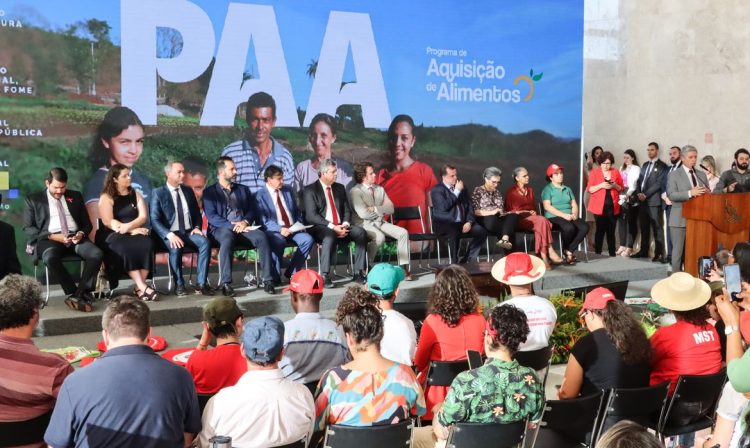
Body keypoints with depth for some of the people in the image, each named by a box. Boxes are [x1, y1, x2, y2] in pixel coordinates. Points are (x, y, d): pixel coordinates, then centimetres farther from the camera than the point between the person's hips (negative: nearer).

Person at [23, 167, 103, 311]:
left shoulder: (75, 196, 19)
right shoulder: (33, 199, 11)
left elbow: (87, 223, 18)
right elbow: (28, 228, 3)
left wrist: (81, 233, -6)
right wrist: (52, 236, -12)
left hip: (75, 237, 3)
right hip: (49, 239, -2)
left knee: (96, 254, -29)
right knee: (50, 258, -38)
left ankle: (79, 294, -24)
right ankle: (76, 294, -26)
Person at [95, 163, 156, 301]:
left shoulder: (136, 195, 13)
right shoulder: (106, 197, 1)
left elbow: (143, 217, 2)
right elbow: (108, 222, -11)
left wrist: (129, 226, -19)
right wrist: (132, 230, -18)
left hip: (135, 232, 3)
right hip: (113, 235, -3)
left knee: (147, 243, -31)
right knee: (125, 248, -36)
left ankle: (139, 287, -28)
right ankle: (143, 287, -36)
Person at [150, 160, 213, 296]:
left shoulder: (188, 191, 15)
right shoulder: (158, 193, 0)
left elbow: (197, 214, 21)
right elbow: (154, 220, -8)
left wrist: (197, 227, -2)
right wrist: (169, 234, -25)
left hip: (189, 232, 4)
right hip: (170, 234, -4)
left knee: (205, 242, -27)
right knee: (176, 248, -36)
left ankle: (202, 284, -25)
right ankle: (179, 284, -17)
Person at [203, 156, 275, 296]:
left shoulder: (243, 189, 21)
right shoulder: (209, 192, 7)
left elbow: (251, 211, 15)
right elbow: (211, 217, -5)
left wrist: (245, 222, -9)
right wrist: (232, 225, -17)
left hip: (243, 227, 3)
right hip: (222, 228, -3)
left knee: (262, 236, -28)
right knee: (227, 239, -39)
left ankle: (268, 280, -29)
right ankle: (225, 283, -38)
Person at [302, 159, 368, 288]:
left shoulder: (340, 188, 17)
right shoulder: (310, 190, -1)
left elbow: (347, 210, 15)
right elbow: (311, 216, -11)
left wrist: (345, 225, -8)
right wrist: (332, 226, -21)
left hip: (341, 227, 5)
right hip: (321, 228, -5)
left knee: (360, 232, -22)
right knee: (330, 236, -39)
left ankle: (358, 272, -20)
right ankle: (325, 276, -36)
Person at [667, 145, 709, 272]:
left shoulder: (702, 175, 16)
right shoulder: (674, 174, -1)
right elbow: (671, 195, -13)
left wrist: (706, 193, -6)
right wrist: (690, 193, -24)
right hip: (680, 219, -5)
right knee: (679, 251, -2)